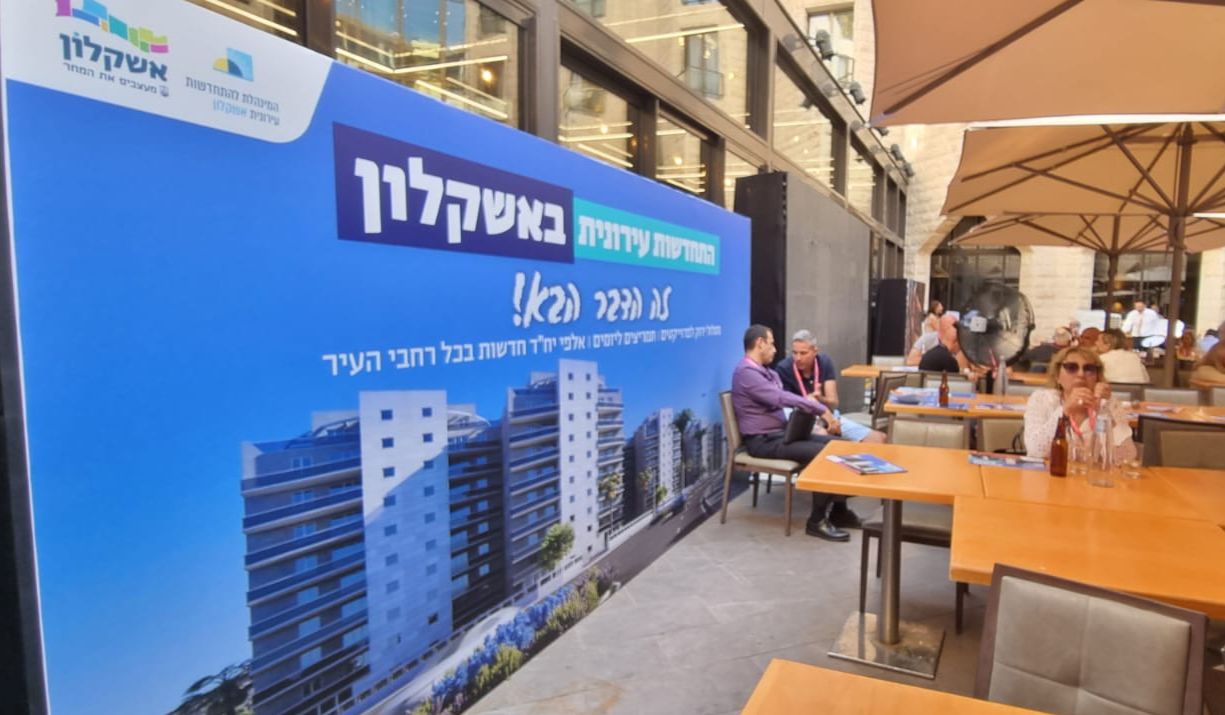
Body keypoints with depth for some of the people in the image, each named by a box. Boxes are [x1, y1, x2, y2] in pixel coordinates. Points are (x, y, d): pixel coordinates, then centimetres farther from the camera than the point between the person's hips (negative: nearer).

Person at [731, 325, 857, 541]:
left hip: (781, 432, 10)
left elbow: (782, 400, 14)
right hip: (763, 441, -10)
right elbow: (782, 398, -25)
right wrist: (821, 409, -21)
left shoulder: (766, 372, 16)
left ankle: (838, 510, 10)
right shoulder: (746, 373, -17)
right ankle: (817, 521, -10)